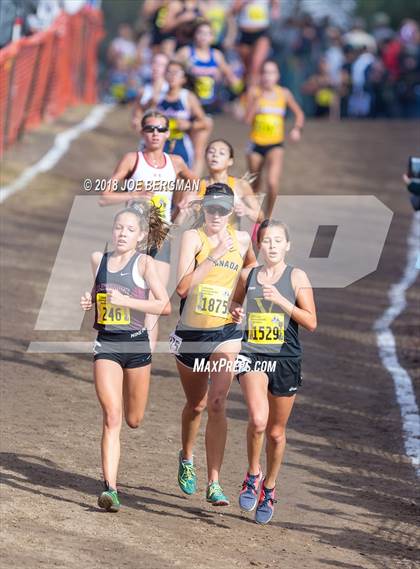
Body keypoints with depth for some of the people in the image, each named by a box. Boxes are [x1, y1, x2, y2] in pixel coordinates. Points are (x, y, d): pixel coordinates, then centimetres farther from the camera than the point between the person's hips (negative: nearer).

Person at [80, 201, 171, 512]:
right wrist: (90, 301, 3)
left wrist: (126, 300, -20)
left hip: (136, 344, -1)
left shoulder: (145, 264, -6)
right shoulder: (98, 260, 7)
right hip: (106, 345, 1)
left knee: (133, 420, 11)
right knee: (112, 417, -12)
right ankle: (110, 488, -16)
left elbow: (165, 305, -13)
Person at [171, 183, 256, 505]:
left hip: (225, 334, 0)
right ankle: (187, 458, 46)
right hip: (191, 333, 0)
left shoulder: (242, 240, 2)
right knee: (195, 405, 17)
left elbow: (251, 267, 26)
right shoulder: (193, 237, -7)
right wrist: (215, 255, -24)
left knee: (217, 405, -15)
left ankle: (214, 484, -16)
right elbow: (183, 286, -20)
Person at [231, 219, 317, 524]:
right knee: (258, 419, -24)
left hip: (285, 360, 0)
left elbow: (311, 322, -6)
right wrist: (236, 313, -2)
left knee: (276, 431, 11)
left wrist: (281, 301, -17)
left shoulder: (297, 277, -2)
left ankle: (269, 488, 32)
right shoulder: (248, 275, 4)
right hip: (252, 356, 0)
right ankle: (253, 476, -1)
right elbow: (236, 303, 22)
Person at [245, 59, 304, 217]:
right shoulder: (254, 93, -4)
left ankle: (268, 217, -3)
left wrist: (297, 129, -3)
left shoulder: (284, 94, 1)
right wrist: (257, 99, -21)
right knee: (254, 186, 13)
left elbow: (299, 114, 15)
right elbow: (248, 119, -14)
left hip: (275, 145, -1)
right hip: (256, 145, 1)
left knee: (272, 183, -21)